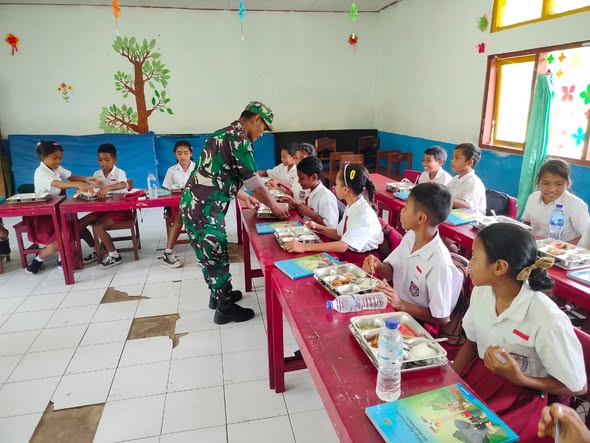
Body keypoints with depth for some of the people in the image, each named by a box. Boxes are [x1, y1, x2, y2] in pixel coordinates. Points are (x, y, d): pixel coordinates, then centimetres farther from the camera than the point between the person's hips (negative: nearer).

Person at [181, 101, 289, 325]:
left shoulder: (224, 134, 18)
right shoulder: (239, 139, -13)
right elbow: (254, 182, -12)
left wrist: (243, 197, 32)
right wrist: (273, 206, 2)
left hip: (195, 204, 10)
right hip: (204, 209, -10)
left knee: (210, 255, 21)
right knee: (217, 257, 3)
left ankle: (218, 295, 38)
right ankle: (225, 308, 17)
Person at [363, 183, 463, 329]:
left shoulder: (439, 264, -28)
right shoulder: (410, 236, -7)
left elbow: (442, 319, -19)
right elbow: (391, 271, 7)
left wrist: (401, 305, -27)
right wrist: (378, 266, -14)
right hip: (394, 307, 6)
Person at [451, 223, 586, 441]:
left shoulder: (547, 321, -26)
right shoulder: (481, 292, -9)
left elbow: (577, 387, -11)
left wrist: (519, 379, -22)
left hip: (522, 397, -5)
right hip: (479, 375, 5)